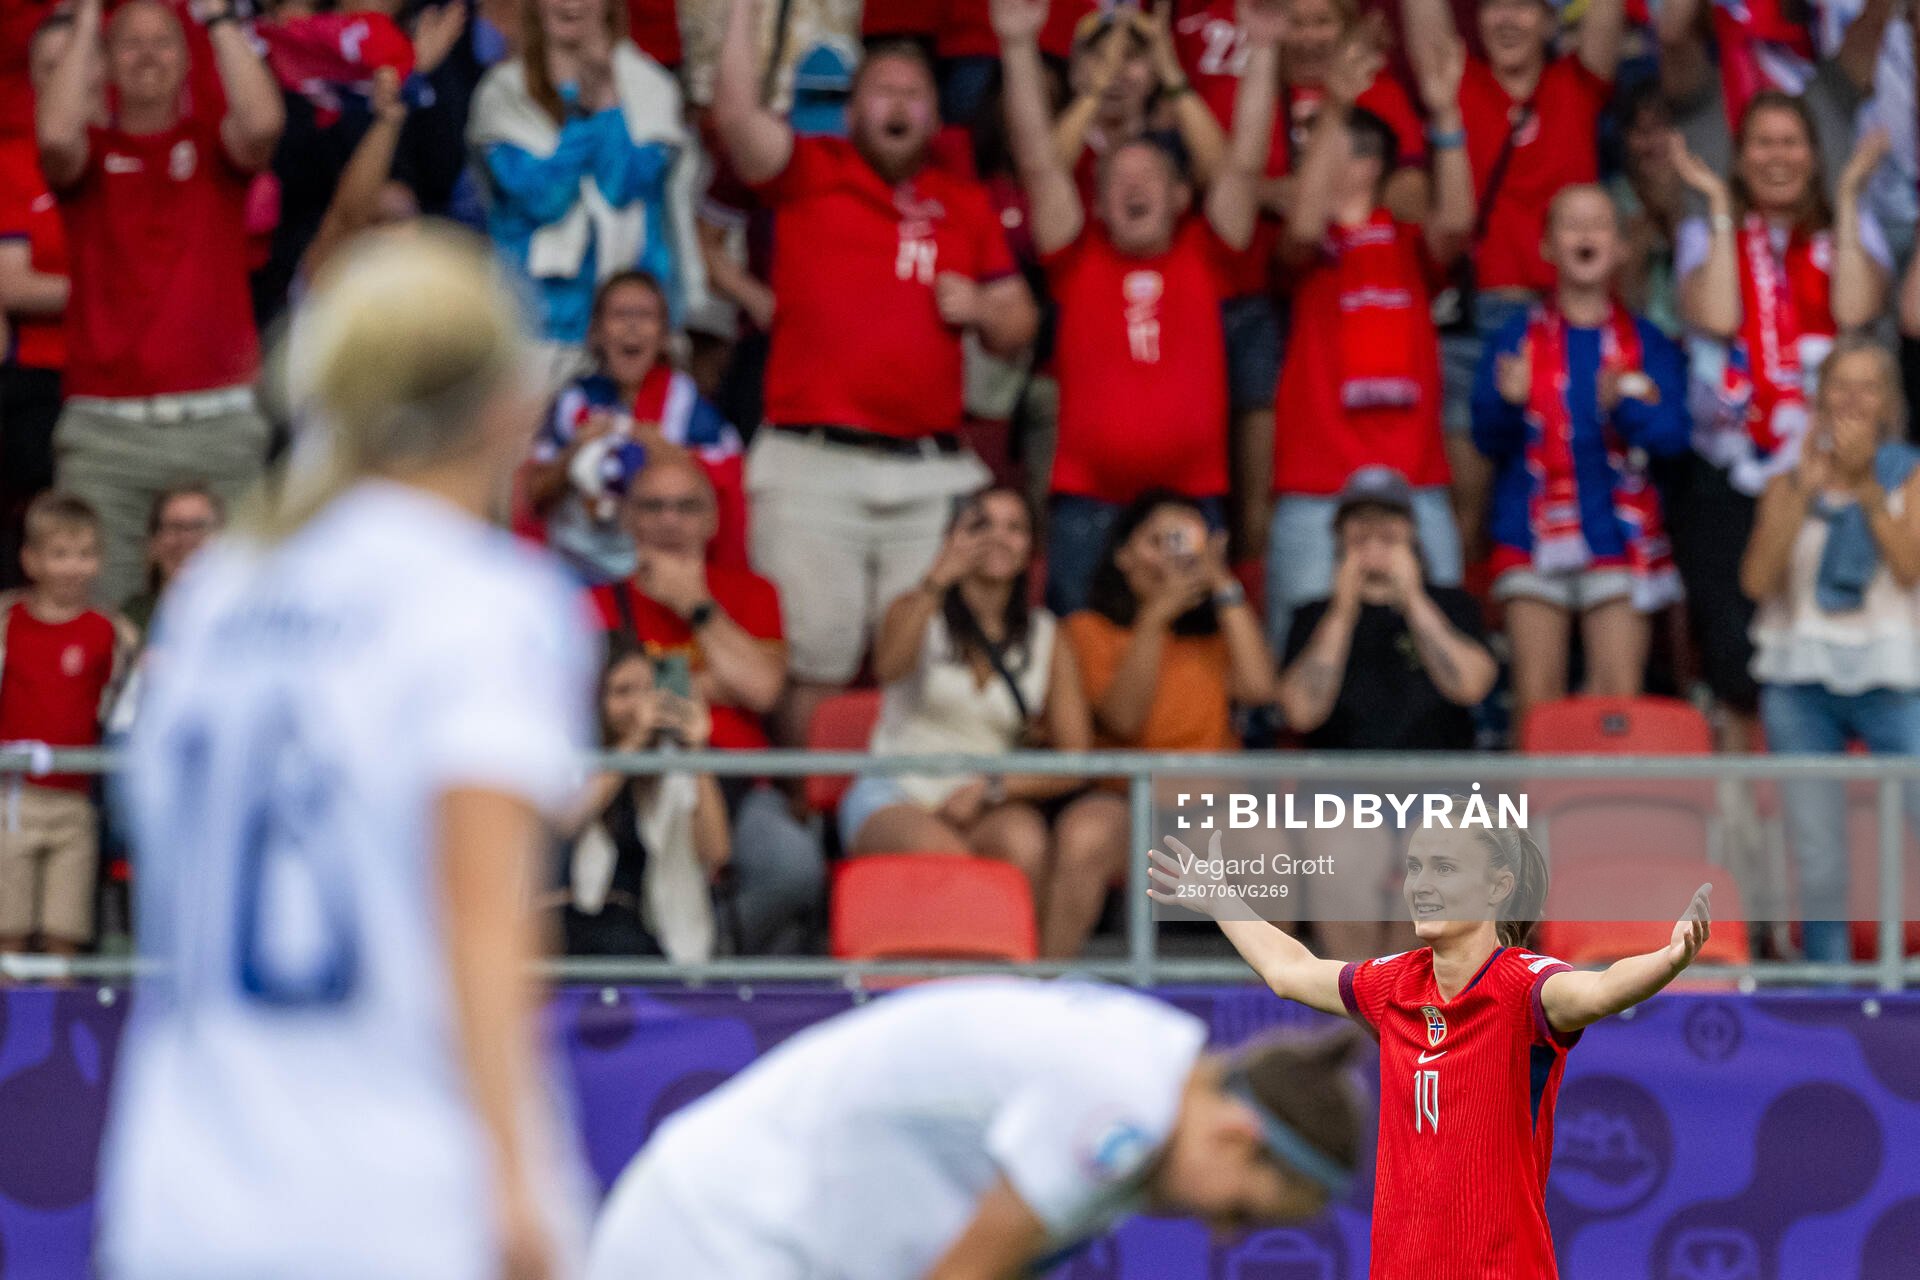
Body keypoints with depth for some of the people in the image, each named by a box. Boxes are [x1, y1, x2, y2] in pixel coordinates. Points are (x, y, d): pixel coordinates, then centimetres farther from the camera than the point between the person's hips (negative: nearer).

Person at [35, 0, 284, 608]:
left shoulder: (214, 143, 11)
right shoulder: (92, 149, 10)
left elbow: (262, 124, -11)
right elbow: (56, 136, -13)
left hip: (219, 425, 0)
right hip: (105, 425, 0)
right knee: (97, 608, -6)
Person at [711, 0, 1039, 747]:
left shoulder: (966, 207, 19)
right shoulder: (809, 173, 8)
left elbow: (1018, 327, 22)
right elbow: (736, 113, -10)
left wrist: (979, 309, 0)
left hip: (931, 471, 3)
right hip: (813, 460, -3)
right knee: (810, 664, -7)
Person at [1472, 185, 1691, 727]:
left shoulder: (1646, 342, 8)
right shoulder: (1519, 337, 7)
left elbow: (1673, 433, -4)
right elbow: (1487, 438, 1)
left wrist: (1625, 404, -23)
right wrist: (1507, 402, -21)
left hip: (1619, 535, 0)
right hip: (1534, 534, 0)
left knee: (1620, 694, -8)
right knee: (1537, 692, -5)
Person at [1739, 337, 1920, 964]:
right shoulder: (1788, 484, 8)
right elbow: (1757, 579, -6)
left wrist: (1868, 488, -18)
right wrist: (1806, 490, -14)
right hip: (1801, 681, 2)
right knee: (1818, 865, 3)